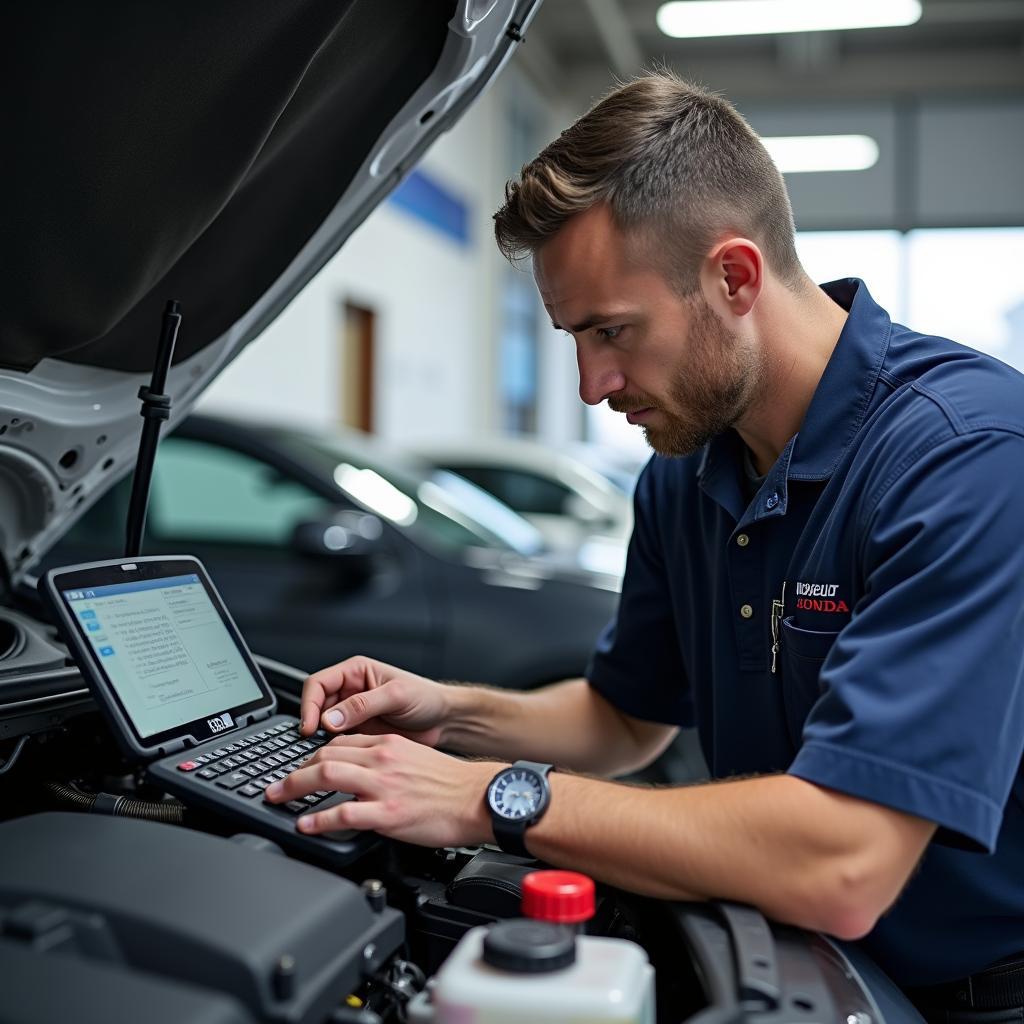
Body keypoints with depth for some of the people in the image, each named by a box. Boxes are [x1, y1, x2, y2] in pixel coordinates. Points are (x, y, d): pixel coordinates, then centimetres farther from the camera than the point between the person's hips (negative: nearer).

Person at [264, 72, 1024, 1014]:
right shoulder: (684, 470, 1)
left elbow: (840, 872, -30)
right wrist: (452, 714, -2)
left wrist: (499, 797, -23)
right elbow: (626, 721, 16)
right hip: (787, 963, 5)